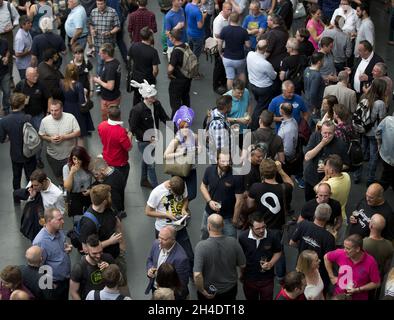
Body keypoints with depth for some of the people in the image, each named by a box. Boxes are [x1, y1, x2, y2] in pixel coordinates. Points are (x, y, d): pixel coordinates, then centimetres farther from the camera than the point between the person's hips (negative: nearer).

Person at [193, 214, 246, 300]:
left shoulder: (201, 246, -30)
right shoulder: (233, 242, -20)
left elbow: (197, 275, -35)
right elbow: (242, 265, -7)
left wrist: (203, 291, -19)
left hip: (209, 292, -2)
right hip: (230, 289, 2)